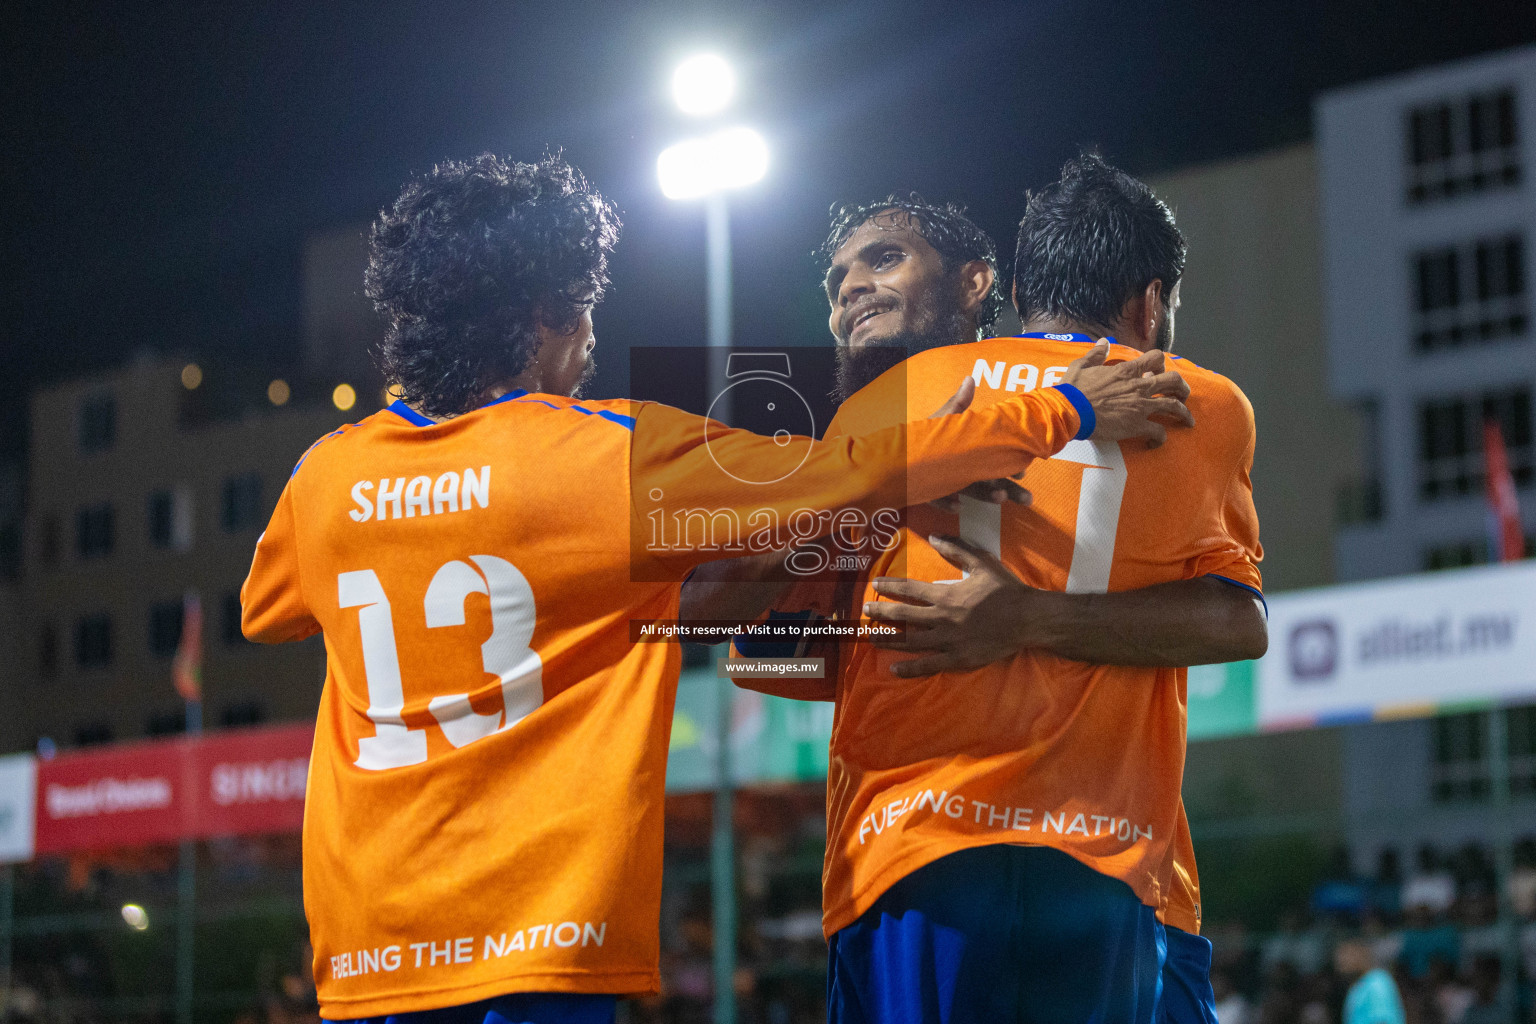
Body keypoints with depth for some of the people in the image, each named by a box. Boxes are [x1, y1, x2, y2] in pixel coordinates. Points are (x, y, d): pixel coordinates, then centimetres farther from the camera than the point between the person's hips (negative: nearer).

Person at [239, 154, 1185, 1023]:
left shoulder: (323, 477, 5)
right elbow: (854, 475, 0)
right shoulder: (611, 455, -6)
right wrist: (1064, 413, 9)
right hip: (535, 937, -5)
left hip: (362, 945, 5)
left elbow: (263, 614, 27)